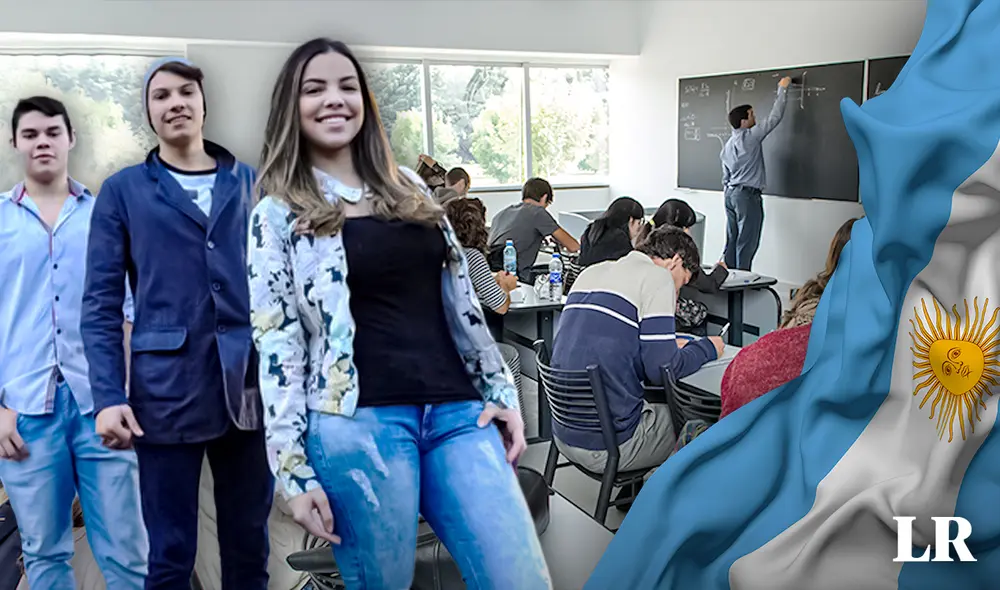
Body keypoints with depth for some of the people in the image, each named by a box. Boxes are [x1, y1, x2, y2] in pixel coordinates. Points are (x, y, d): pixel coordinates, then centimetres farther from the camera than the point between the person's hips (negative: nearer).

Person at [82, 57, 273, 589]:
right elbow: (101, 303, 2)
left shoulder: (250, 182, 10)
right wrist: (108, 396, -9)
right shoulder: (123, 190, 6)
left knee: (249, 544, 12)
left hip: (250, 383, 2)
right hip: (166, 387, -1)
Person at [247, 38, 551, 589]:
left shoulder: (408, 188, 16)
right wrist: (295, 472, -6)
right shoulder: (277, 215, 3)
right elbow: (276, 343, -2)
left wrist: (501, 391, 13)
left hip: (456, 411, 4)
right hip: (358, 422, -4)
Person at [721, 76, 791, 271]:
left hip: (731, 194, 8)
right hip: (748, 195, -8)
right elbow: (774, 117, -7)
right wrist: (782, 89, 3)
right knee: (746, 243, -5)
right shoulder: (750, 137, -9)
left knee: (732, 241, 9)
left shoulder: (727, 146, 14)